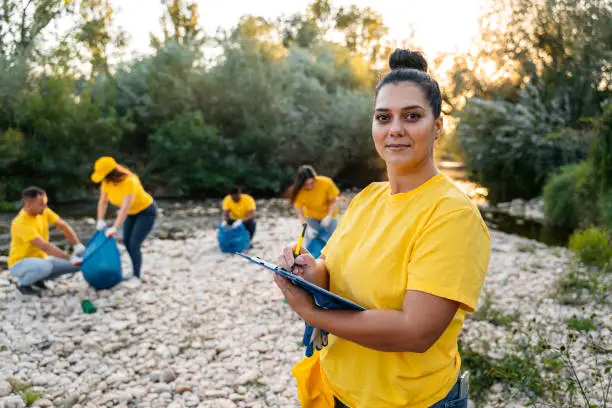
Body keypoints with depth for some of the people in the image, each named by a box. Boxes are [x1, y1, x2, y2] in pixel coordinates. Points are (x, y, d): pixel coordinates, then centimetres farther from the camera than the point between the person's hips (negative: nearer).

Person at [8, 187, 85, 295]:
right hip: (20, 263, -7)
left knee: (78, 263, -7)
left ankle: (37, 278, 9)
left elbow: (63, 226, -2)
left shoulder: (43, 211, -7)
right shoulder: (21, 223, -28)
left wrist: (78, 246, -14)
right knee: (45, 266, -39)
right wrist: (70, 258, -36)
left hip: (40, 259, 7)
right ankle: (23, 282, -6)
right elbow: (45, 247, -34)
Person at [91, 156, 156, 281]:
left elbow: (125, 208, -39)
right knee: (127, 242, 10)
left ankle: (136, 277, 2)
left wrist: (114, 228, -41)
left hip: (146, 211, -8)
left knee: (134, 244, -13)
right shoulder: (107, 182, -15)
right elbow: (103, 202, -10)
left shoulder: (129, 182, -36)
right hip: (132, 212, 8)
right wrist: (100, 220, -24)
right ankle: (136, 270, 29)